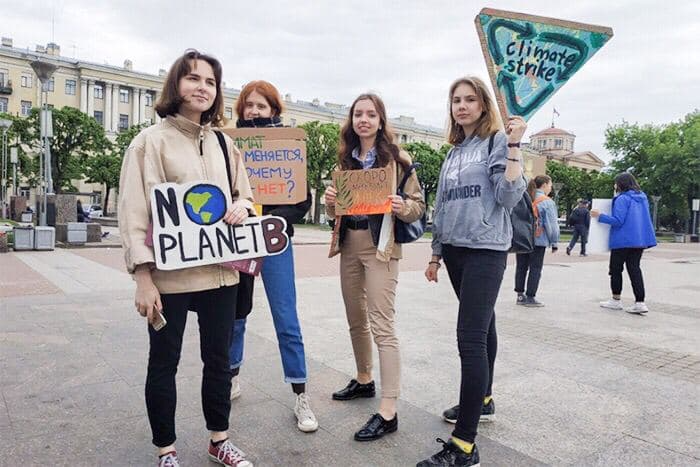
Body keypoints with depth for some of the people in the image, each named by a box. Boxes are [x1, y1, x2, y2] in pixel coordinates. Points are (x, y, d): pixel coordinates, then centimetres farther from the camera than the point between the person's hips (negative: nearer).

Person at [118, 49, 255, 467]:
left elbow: (245, 196, 18)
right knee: (164, 362, 9)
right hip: (170, 274, -4)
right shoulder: (152, 141, -4)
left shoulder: (225, 143, 11)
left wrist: (242, 205, -6)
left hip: (221, 271, 5)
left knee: (219, 357, 14)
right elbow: (134, 211, -9)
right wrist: (143, 276, -16)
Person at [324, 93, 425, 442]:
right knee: (356, 321, 16)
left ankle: (388, 412, -4)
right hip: (349, 245, 7)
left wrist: (402, 207, -24)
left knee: (381, 326, -9)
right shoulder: (345, 160, 12)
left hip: (380, 246, -6)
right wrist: (331, 200, -6)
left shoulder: (396, 159, -4)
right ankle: (364, 381, 36)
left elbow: (419, 205, -3)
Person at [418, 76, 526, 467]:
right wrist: (436, 253, 19)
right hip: (455, 250, 7)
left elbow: (510, 196, -13)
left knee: (470, 338, -14)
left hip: (486, 250, -7)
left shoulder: (498, 141, -2)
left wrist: (514, 146, -18)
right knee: (481, 325, 18)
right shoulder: (454, 152, 18)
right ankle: (482, 398, 34)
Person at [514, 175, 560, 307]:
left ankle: (520, 295, 16)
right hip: (538, 241, -5)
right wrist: (554, 242, 0)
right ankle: (530, 297, 6)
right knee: (535, 269, 4)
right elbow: (552, 224, -7)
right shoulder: (547, 202, -8)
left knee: (521, 267, 11)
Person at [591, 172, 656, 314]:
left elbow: (618, 220, -18)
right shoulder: (642, 197, 11)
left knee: (616, 268, 8)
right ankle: (640, 302, -1)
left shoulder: (622, 199, -14)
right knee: (634, 268, 7)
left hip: (623, 240, -7)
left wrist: (600, 216, -11)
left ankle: (616, 300, 18)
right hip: (640, 239, 7)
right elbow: (640, 218, 21)